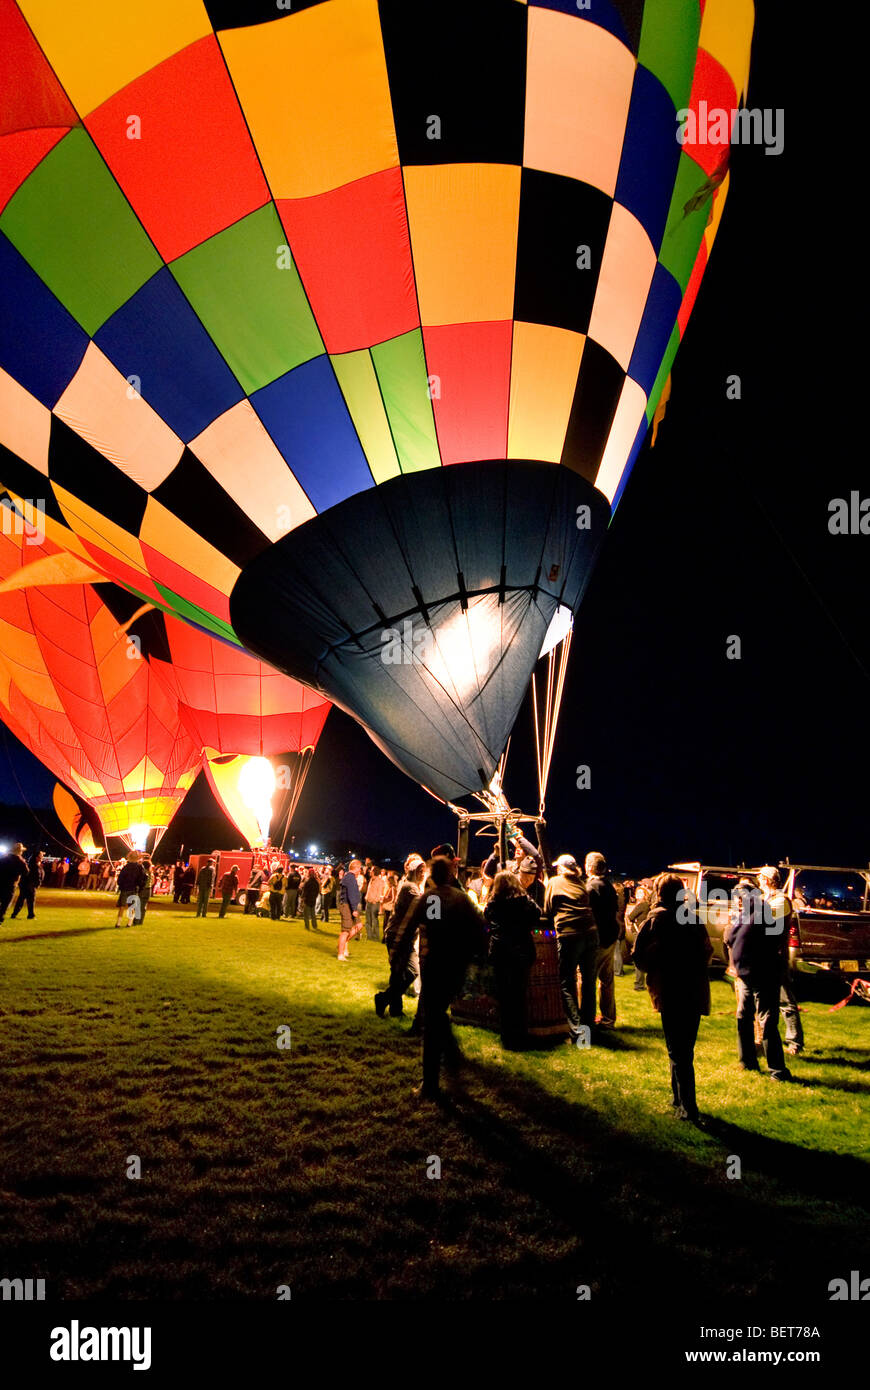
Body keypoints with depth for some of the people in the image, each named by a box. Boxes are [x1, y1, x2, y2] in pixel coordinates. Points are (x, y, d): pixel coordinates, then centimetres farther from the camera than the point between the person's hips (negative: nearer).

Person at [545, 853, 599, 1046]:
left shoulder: (554, 882, 10)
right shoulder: (582, 883, 18)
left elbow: (547, 911, 14)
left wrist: (555, 927, 30)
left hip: (568, 936, -4)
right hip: (590, 934, 4)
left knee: (567, 985, 0)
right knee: (588, 982, 15)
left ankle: (577, 1032, -10)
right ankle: (587, 1028, 21)